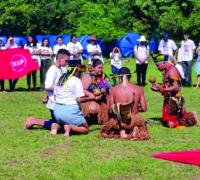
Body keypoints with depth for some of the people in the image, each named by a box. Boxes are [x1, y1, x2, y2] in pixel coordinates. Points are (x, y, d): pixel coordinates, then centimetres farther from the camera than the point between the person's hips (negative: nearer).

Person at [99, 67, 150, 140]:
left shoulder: (113, 90, -8)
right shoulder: (138, 89, -5)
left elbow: (110, 110, -5)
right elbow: (144, 108, -2)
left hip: (118, 123, 0)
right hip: (134, 120, 0)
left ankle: (121, 131, 7)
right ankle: (135, 130, 6)